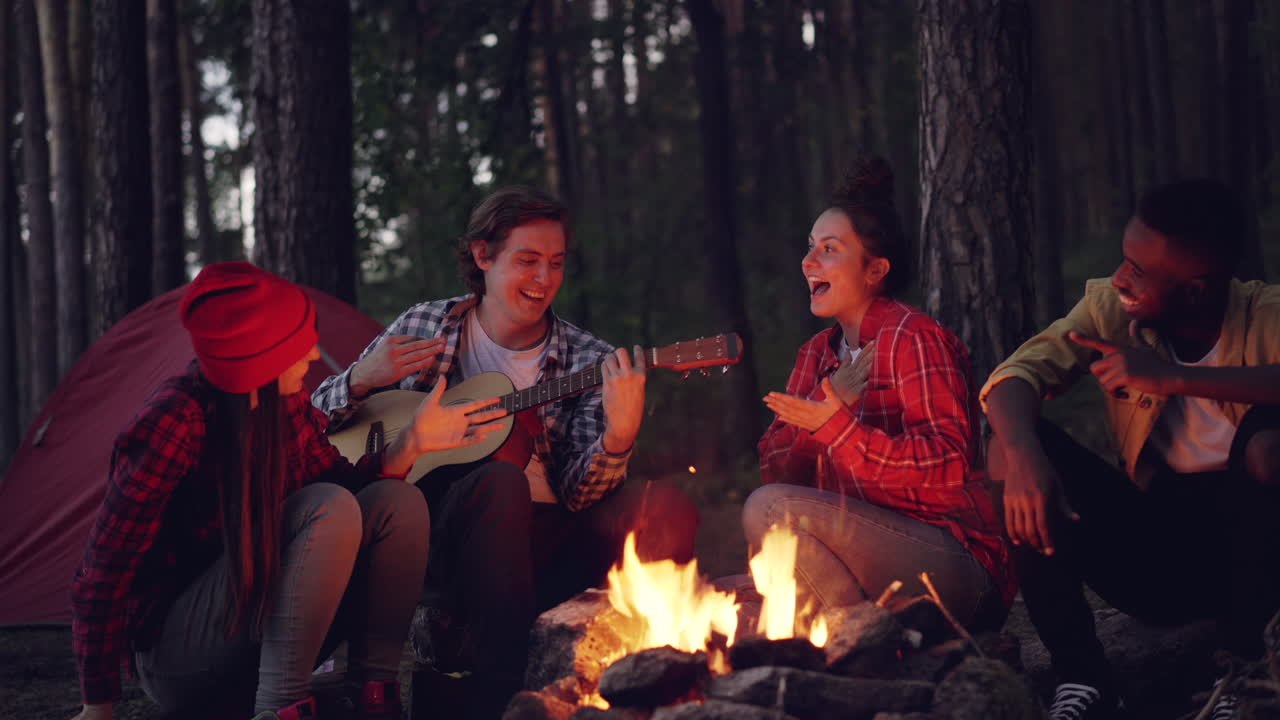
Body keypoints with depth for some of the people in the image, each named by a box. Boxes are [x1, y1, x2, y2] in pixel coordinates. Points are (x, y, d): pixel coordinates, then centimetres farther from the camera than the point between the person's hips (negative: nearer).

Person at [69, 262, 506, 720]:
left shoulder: (285, 404, -3)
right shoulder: (179, 419, -25)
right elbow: (107, 567, -21)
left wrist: (409, 444, -12)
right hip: (175, 658, -7)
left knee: (397, 503, -10)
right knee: (328, 511, -27)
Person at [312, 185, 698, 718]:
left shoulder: (588, 362, 4)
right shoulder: (423, 327, 7)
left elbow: (577, 497, -7)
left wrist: (618, 435, -27)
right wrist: (360, 381, -7)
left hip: (533, 544, 3)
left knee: (666, 508, -21)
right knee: (501, 481, -34)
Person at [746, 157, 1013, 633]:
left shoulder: (912, 338, -8)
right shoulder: (818, 353, 17)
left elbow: (949, 464, -19)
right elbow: (775, 470, 9)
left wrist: (839, 427, -27)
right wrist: (826, 405, -8)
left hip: (956, 568, -8)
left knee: (770, 509, -24)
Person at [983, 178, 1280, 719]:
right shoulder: (1110, 307, -5)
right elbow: (1017, 374, -16)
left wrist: (1174, 377, -37)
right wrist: (1022, 454, -36)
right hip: (1147, 550, 3)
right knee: (1010, 444, -16)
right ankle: (1082, 677, -15)